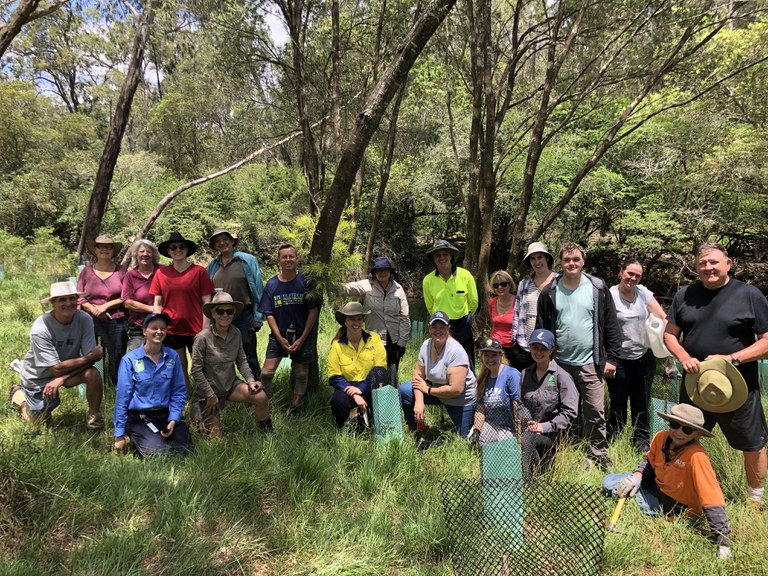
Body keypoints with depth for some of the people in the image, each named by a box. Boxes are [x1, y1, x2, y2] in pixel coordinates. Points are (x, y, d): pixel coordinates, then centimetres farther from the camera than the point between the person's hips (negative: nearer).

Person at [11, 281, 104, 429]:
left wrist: (62, 378, -29)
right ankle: (19, 394, 34)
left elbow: (90, 358, -22)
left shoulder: (84, 319, -22)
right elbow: (57, 369, -28)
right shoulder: (40, 329, -29)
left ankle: (94, 416, -4)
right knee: (40, 422, 6)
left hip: (69, 369, 2)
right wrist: (91, 356, -28)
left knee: (93, 374, -27)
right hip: (38, 376, -2)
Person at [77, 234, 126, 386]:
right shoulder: (87, 271, 9)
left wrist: (106, 305, -10)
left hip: (116, 322, -1)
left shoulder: (121, 270, 5)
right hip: (91, 321, 1)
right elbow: (79, 297, 7)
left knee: (117, 358, 2)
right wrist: (93, 309, -9)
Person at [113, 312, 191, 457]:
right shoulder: (130, 360, -5)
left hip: (165, 415, 3)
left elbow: (178, 391, 5)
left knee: (182, 448, -20)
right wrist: (119, 435, -3)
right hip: (138, 418, -3)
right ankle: (137, 440, 9)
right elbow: (122, 397, -4)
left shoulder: (173, 356, 2)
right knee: (159, 453, -23)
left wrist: (173, 419, -8)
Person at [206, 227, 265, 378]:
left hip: (244, 317, -4)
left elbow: (258, 289, -3)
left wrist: (258, 317, -7)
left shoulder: (248, 260, -1)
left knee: (249, 360, 1)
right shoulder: (212, 265, 10)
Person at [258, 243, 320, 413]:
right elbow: (269, 314, 1)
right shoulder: (271, 284, 0)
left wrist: (302, 339, -9)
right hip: (279, 335, 1)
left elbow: (313, 311, -6)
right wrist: (280, 339, -8)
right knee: (266, 372, -8)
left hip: (302, 336, -1)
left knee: (301, 372, 9)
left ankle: (295, 406, 28)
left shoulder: (306, 282, -5)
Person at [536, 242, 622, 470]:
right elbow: (541, 329, 6)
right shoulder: (550, 292, 2)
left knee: (595, 413, 1)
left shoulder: (598, 289, 0)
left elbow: (611, 325, 2)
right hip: (560, 364, 2)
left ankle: (600, 458, 16)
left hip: (590, 363, -1)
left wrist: (612, 358, -2)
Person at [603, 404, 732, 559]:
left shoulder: (696, 456, -33)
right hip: (655, 484, 6)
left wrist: (722, 538, -33)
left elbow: (712, 497, -32)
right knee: (608, 482, 2)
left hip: (673, 506, -6)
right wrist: (636, 476, -11)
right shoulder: (660, 437, -13)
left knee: (612, 489, -14)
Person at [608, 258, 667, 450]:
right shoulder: (610, 295, -10)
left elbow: (663, 318, 2)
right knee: (618, 403, 7)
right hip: (619, 359, -4)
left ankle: (641, 440, 29)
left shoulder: (643, 293, 3)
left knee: (641, 402, 13)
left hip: (644, 356, 4)